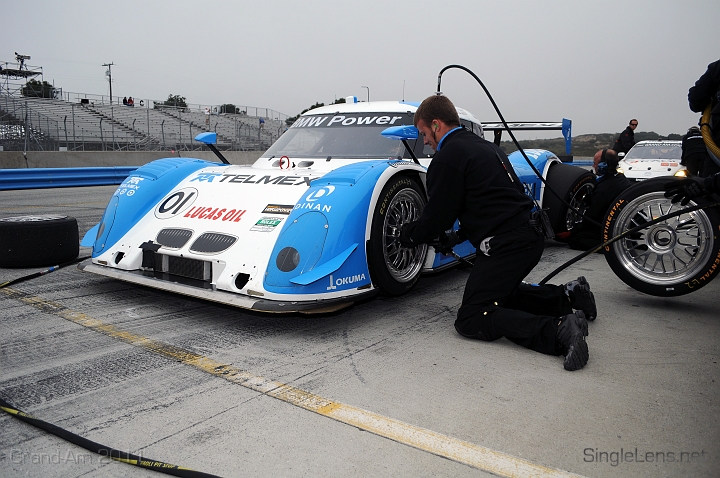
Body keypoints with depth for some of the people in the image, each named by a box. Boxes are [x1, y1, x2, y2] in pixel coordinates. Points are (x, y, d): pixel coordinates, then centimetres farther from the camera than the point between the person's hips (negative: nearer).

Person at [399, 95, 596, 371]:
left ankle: (558, 330, -22)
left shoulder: (448, 156, -9)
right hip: (531, 235, 10)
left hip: (506, 245, -10)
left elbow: (437, 216, -8)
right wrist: (454, 238, 26)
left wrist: (407, 235, 10)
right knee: (498, 294, 29)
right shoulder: (484, 146, 20)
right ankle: (567, 296, 16)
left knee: (471, 320, -8)